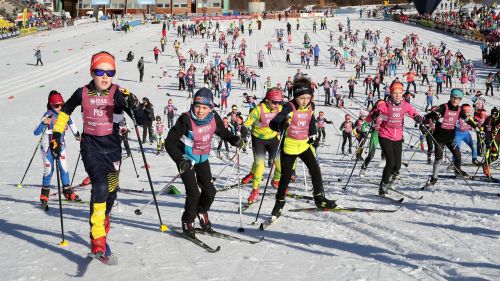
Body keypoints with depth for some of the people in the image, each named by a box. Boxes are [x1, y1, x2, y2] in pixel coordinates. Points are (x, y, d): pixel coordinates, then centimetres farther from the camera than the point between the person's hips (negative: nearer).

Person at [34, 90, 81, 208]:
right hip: (48, 146, -4)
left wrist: (77, 134, 27)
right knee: (49, 170, -1)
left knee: (64, 168, 3)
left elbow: (70, 123, 19)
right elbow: (36, 132, -26)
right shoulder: (49, 115, -20)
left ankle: (67, 191, 16)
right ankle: (44, 194, 15)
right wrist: (43, 123, -44)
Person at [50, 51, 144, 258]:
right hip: (91, 148, -2)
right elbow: (65, 111, 17)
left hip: (112, 148, 2)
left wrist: (133, 105, -32)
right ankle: (97, 239, -24)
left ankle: (103, 222, 45)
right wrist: (56, 134, 14)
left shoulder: (118, 94, -7)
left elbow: (140, 120, -13)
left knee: (110, 192, 13)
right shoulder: (82, 93, -3)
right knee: (100, 186, -23)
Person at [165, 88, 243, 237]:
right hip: (186, 160, -5)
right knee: (193, 193, -12)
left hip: (202, 159, 5)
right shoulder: (186, 119, -28)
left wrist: (234, 139, -12)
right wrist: (180, 160, -38)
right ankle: (187, 222, 12)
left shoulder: (214, 118, -14)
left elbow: (222, 132, 8)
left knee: (209, 191, 5)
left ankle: (202, 211, 37)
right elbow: (170, 142, -26)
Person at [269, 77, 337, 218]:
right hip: (290, 145, -5)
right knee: (286, 176, 2)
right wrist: (280, 126, -51)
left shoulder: (310, 106, -2)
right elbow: (273, 123, -31)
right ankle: (279, 203, 17)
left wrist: (313, 135, 13)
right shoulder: (289, 107, -20)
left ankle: (319, 198, 13)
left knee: (315, 169, -2)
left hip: (304, 144, 5)